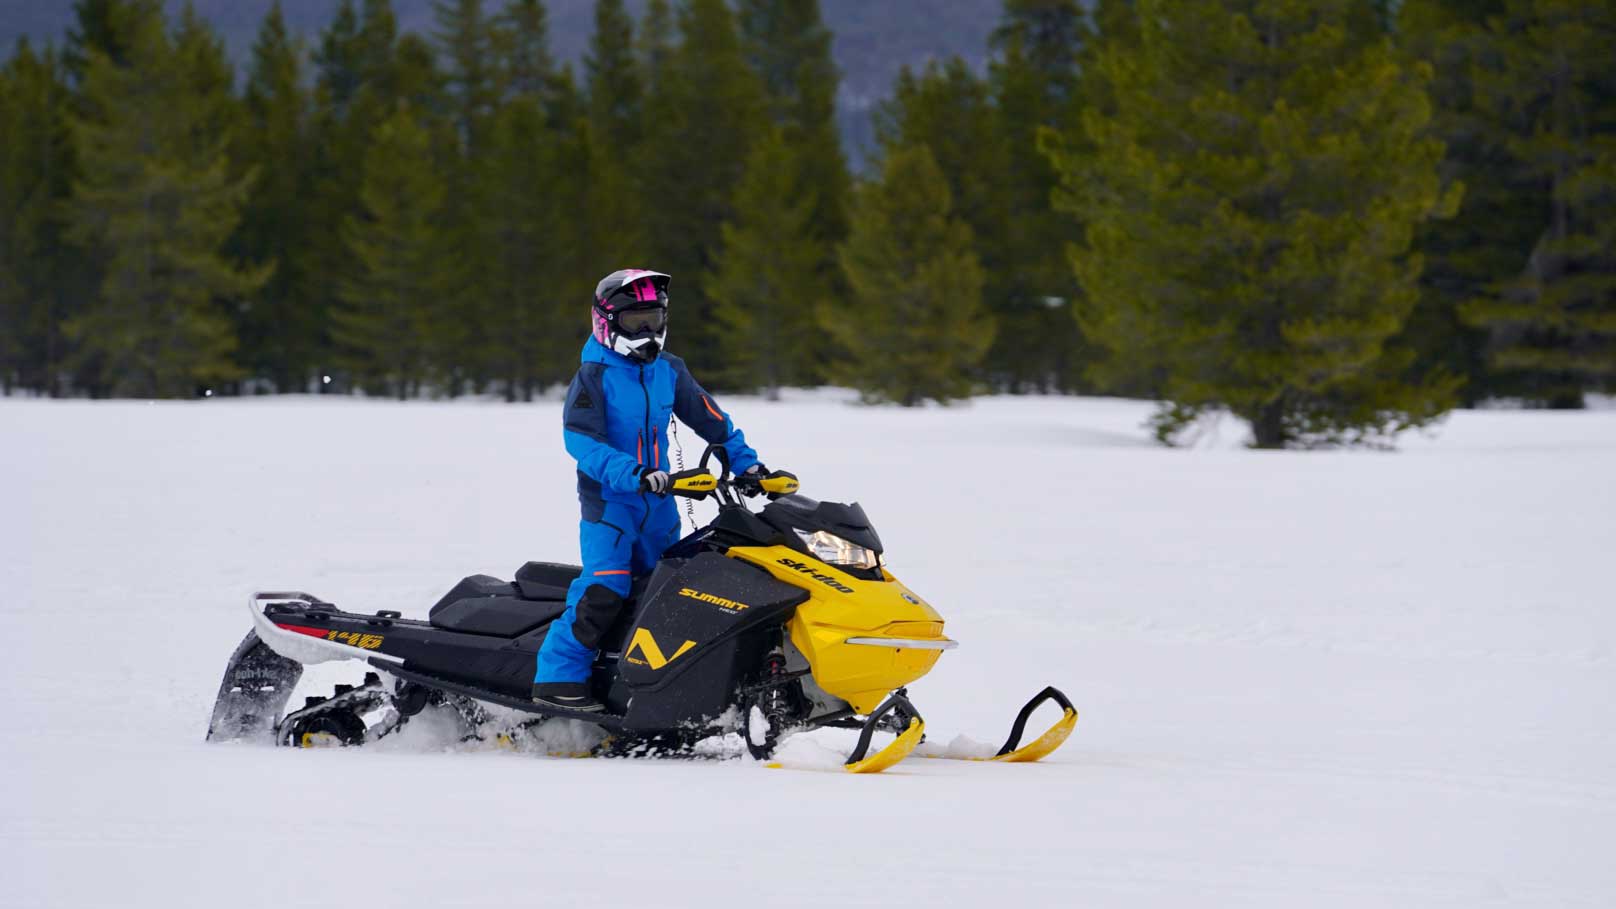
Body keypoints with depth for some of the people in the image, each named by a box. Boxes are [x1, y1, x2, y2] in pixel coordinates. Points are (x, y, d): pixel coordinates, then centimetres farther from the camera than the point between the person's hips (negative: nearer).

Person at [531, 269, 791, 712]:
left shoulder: (669, 371, 9)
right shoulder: (594, 375, -10)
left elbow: (710, 419, 17)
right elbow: (580, 438, -20)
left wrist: (745, 462, 6)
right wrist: (632, 474, -31)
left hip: (659, 502, 7)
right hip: (608, 498, -7)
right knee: (605, 587, -21)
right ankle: (557, 676, -20)